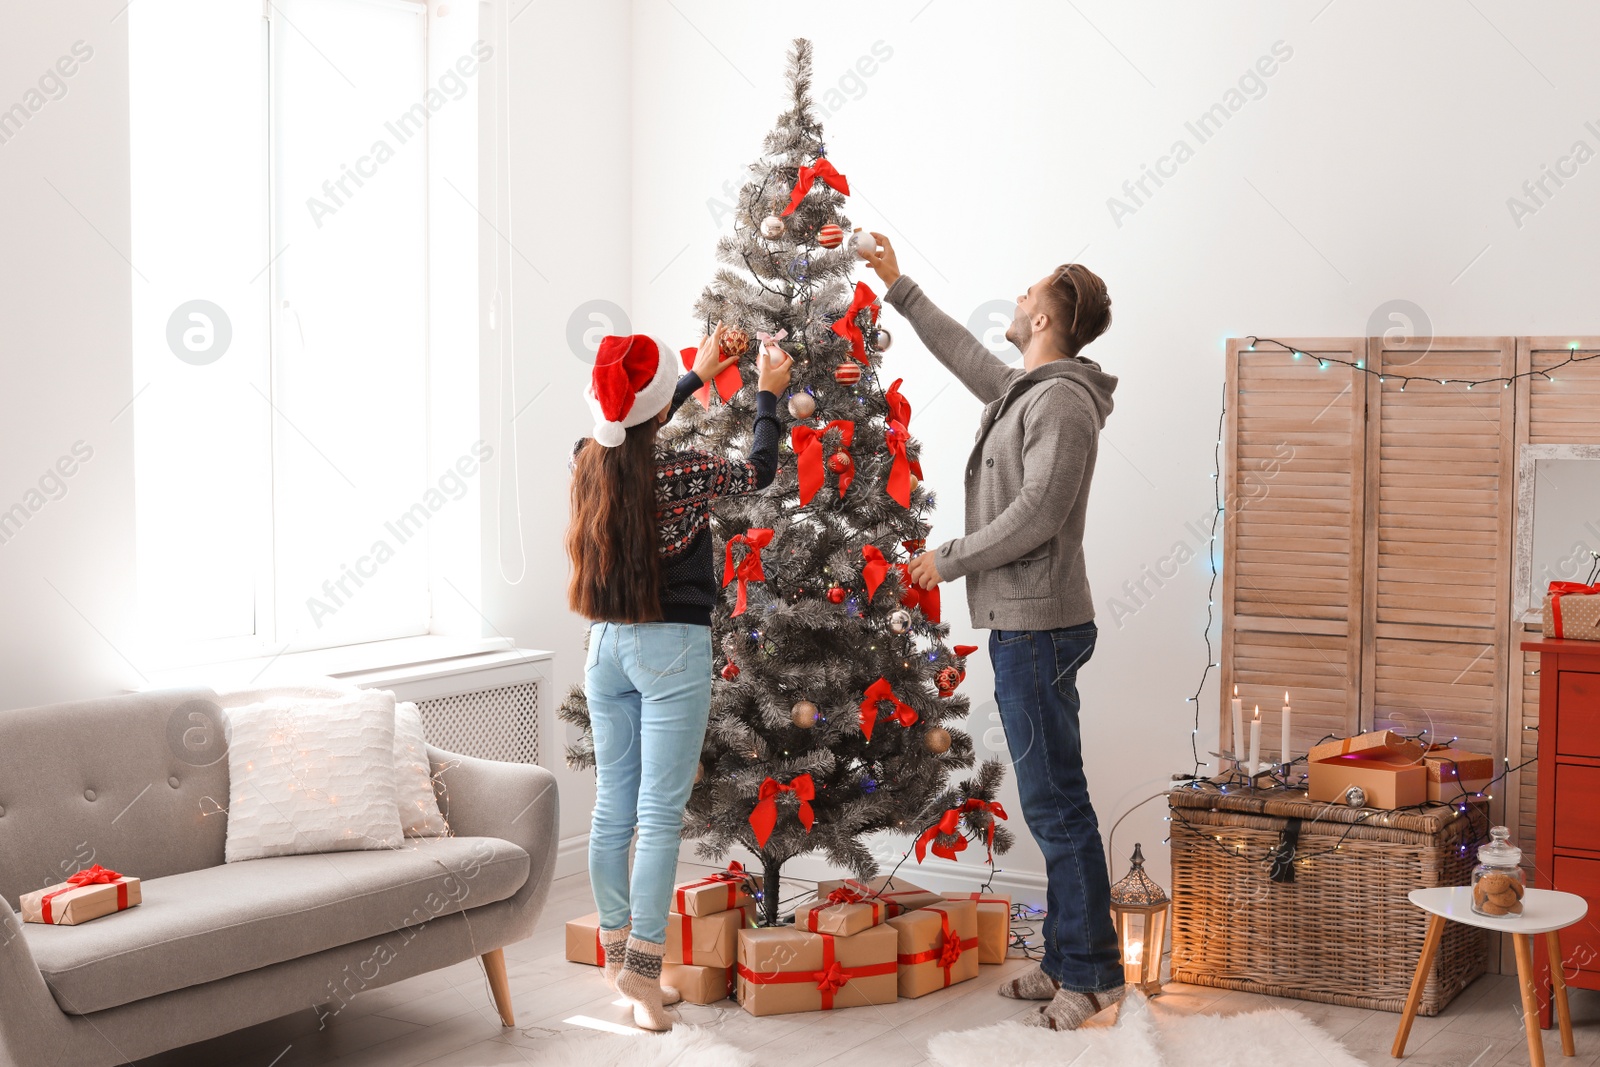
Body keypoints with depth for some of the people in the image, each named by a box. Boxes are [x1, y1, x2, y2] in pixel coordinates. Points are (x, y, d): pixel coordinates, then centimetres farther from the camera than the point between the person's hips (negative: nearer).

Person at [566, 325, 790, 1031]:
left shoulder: (588, 464, 0)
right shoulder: (682, 477, -16)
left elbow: (633, 432, 22)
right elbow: (760, 470, 1)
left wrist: (701, 375, 30)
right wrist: (768, 394, 15)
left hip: (605, 647, 6)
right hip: (670, 651, -6)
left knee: (612, 806, 12)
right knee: (661, 813, -3)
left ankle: (617, 950, 21)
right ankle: (642, 966, -4)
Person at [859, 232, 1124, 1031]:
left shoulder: (1062, 400, -15)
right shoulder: (1023, 390, 15)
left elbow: (1036, 515, -22)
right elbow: (962, 353, 33)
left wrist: (947, 560, -12)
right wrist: (899, 287, 38)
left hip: (1039, 626, -10)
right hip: (1019, 624, 10)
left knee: (1054, 801, -7)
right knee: (1051, 800, 13)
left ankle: (1093, 975, 0)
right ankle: (1067, 962, 20)